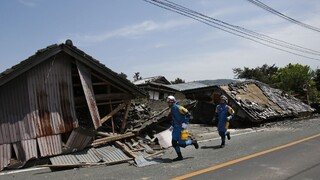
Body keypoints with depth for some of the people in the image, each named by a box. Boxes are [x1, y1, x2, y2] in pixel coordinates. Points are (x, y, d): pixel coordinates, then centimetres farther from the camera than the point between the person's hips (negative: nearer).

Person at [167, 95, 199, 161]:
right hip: (176, 128, 8)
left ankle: (193, 142, 19)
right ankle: (179, 156, 13)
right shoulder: (172, 109, 12)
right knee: (174, 142, 2)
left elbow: (187, 114, -19)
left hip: (181, 127, -8)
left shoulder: (178, 108, -16)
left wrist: (185, 123, -22)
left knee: (181, 144, -6)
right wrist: (172, 125, 14)